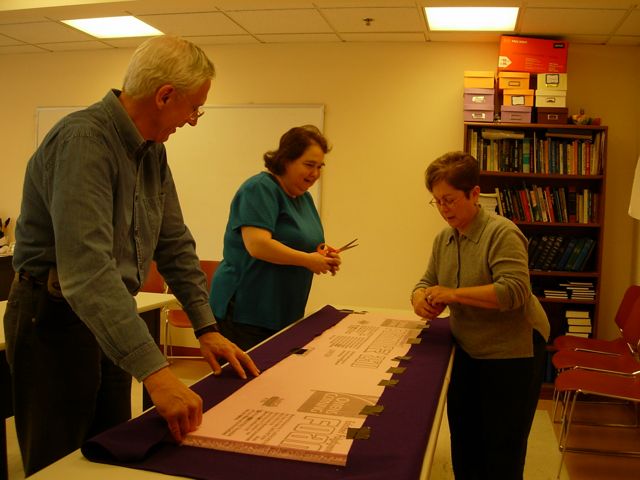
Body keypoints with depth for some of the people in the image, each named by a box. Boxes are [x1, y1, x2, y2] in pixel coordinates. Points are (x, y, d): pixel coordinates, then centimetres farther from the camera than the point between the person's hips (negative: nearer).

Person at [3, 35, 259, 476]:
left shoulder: (153, 151, 3)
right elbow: (86, 269, -36)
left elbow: (175, 245, 8)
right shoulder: (84, 139, -25)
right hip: (54, 320, -8)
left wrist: (206, 327, 1)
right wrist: (154, 371, -41)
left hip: (110, 320, 8)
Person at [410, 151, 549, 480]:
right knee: (463, 444, 18)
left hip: (511, 353, -7)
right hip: (467, 351, 7)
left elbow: (514, 291, -29)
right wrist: (421, 298, -12)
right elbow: (427, 282, 12)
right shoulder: (444, 239, 4)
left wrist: (453, 294, -28)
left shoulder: (502, 233, -19)